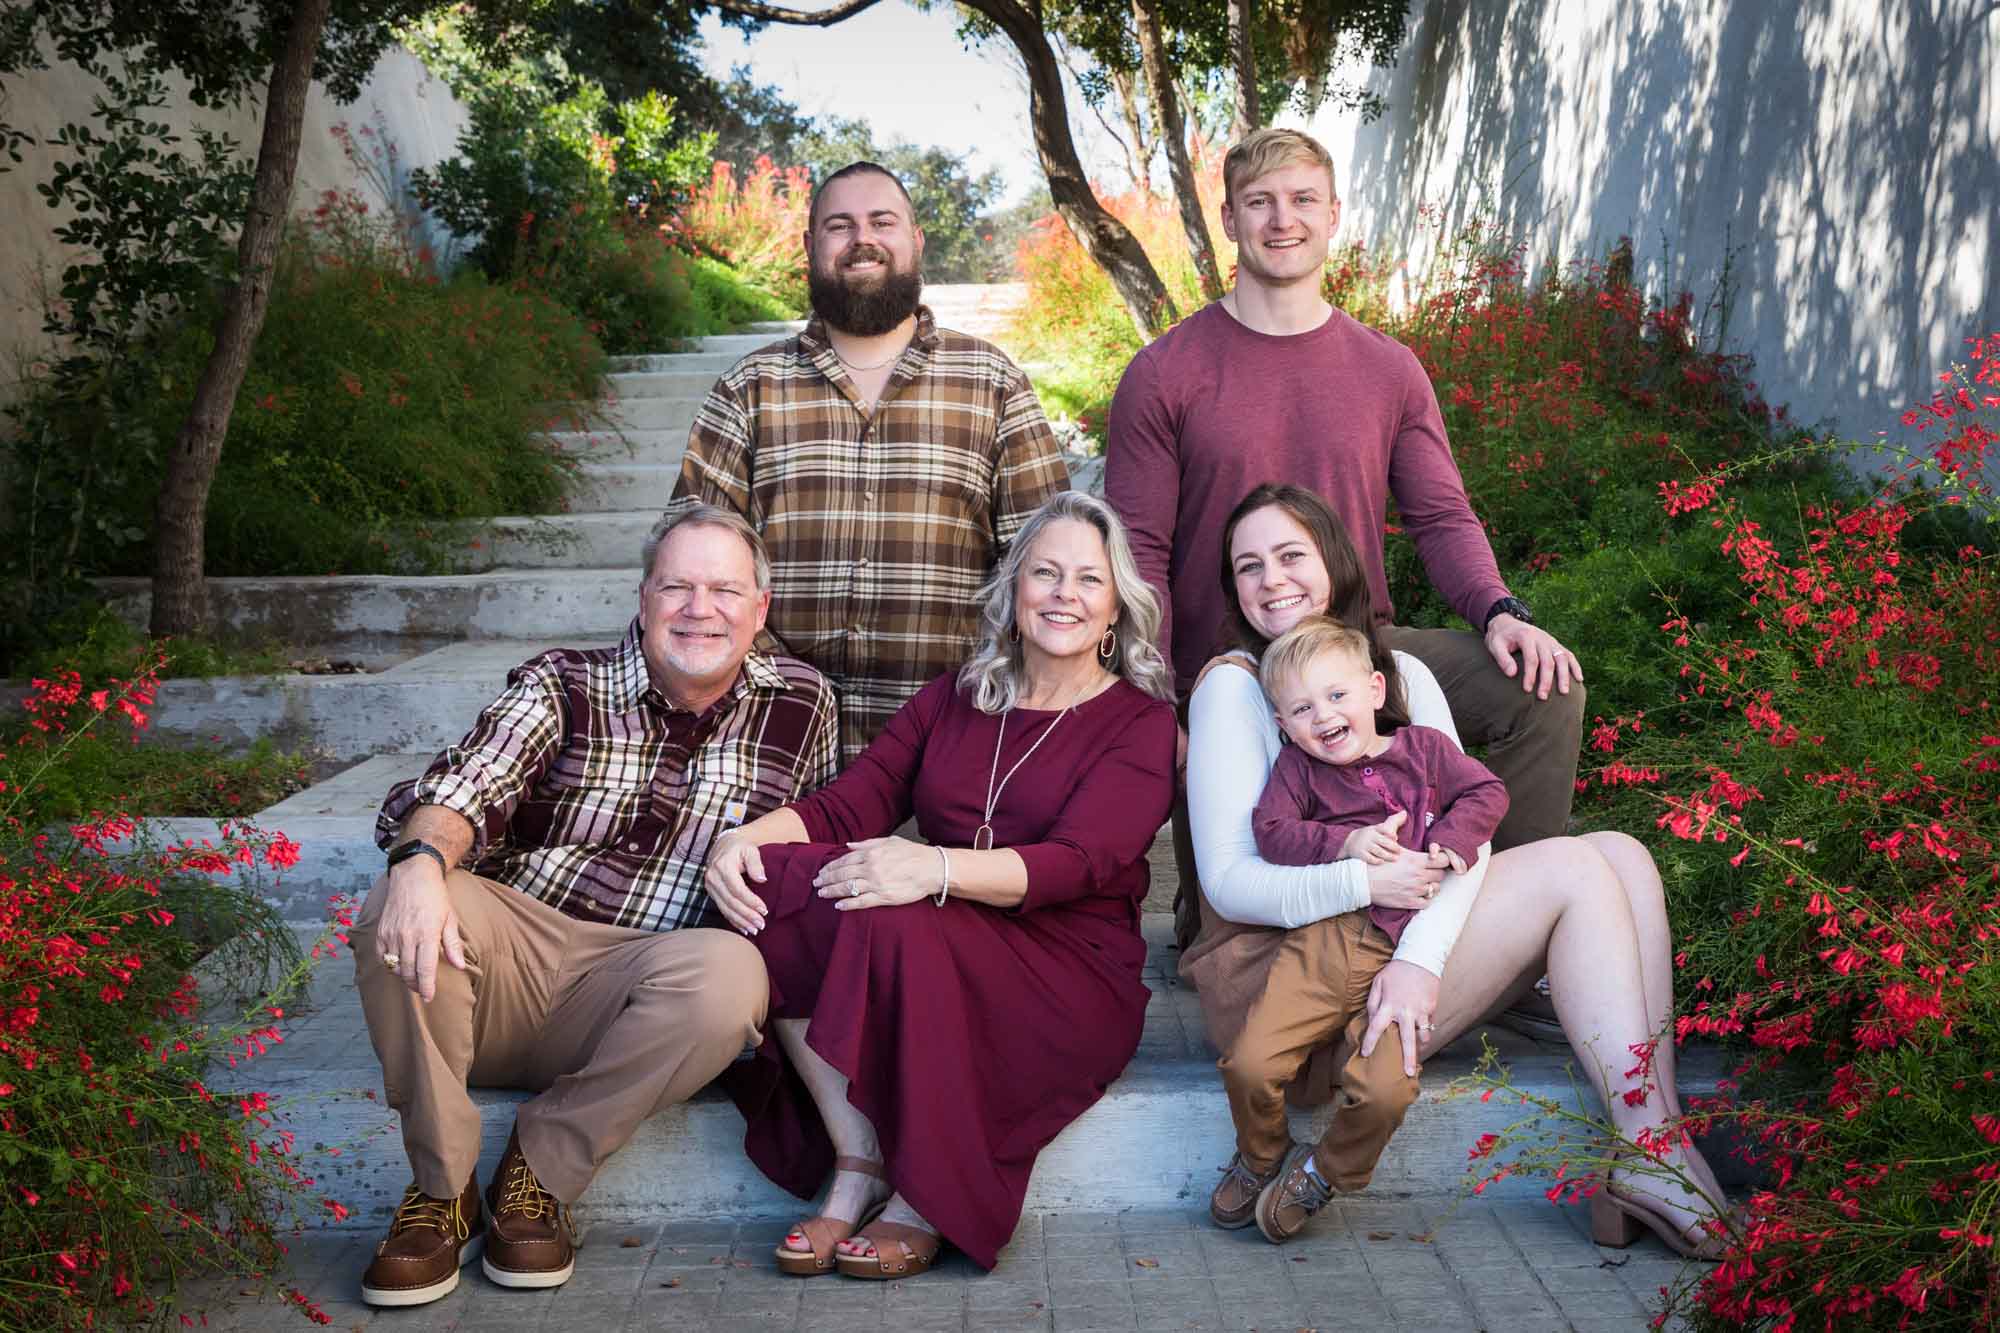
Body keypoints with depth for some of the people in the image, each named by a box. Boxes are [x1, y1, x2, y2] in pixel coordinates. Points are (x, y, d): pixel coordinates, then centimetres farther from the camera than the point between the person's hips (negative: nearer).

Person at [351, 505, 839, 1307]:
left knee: (731, 970, -33)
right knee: (404, 911, -31)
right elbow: (469, 784, -14)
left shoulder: (802, 706, 7)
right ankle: (442, 1186, -12)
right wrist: (423, 858, -36)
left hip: (633, 987, 0)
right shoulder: (564, 685, 3)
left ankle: (542, 1166, -12)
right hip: (506, 957, 0)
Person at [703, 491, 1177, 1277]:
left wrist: (935, 868, -34)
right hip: (943, 941, 5)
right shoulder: (952, 701, 17)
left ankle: (925, 1197, -16)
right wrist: (743, 839, -15)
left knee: (892, 921, -35)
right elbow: (847, 804, 7)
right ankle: (856, 1166, -20)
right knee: (774, 876, -23)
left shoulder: (1142, 723, 1)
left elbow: (1078, 863, -15)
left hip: (1072, 975, -4)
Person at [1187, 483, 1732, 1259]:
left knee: (1623, 854, -10)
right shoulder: (1233, 685, -5)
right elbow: (1227, 881, -11)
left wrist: (1421, 956, -23)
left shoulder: (1401, 671, 11)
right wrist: (1364, 883, -27)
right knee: (1572, 868, -17)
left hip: (1404, 964, 6)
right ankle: (1651, 1149, -17)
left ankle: (1657, 1131, -20)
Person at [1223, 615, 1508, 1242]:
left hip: (1403, 947, -1)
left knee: (1384, 1088, -19)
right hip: (1320, 937, 1)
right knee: (1250, 1063, -13)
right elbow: (1270, 830, 0)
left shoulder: (1423, 747, 14)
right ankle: (1263, 1159, 20)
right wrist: (1346, 843, -12)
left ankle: (1325, 1174, 12)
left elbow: (1486, 793, 12)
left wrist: (1448, 845, -5)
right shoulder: (1297, 767, 12)